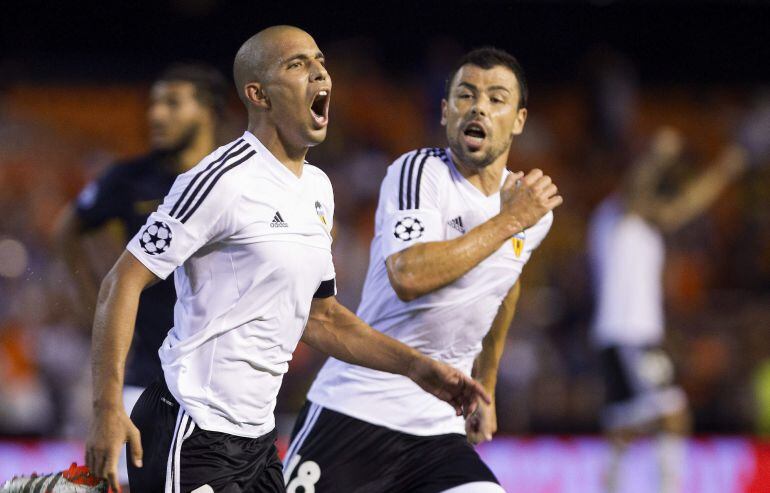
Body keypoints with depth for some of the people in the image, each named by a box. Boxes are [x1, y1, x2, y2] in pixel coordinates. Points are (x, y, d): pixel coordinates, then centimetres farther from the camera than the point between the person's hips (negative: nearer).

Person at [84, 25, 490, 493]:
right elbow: (123, 282, -16)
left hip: (258, 438, 9)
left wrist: (416, 367, 15)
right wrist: (108, 410, -24)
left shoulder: (319, 188, 13)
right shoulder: (225, 179, -14)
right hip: (193, 436, -9)